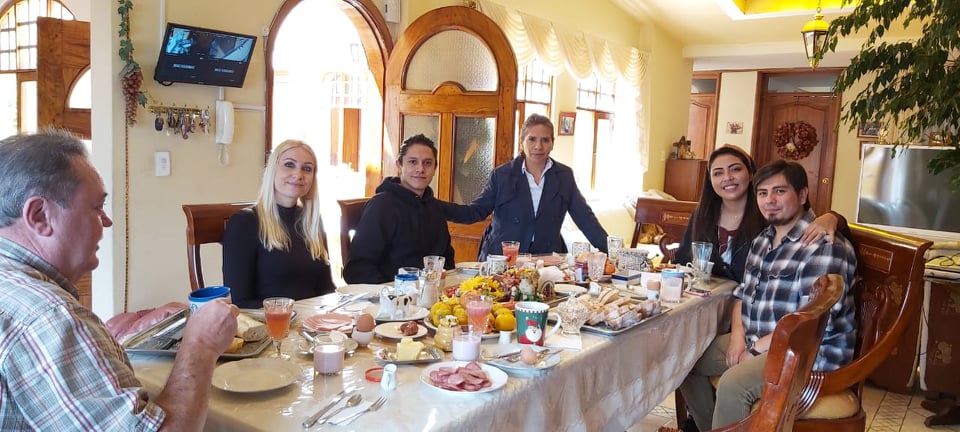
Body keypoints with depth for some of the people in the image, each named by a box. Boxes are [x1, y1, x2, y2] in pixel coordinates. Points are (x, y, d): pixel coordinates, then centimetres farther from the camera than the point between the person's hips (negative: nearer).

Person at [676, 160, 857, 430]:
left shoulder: (825, 247, -19)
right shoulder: (762, 240, 11)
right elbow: (743, 293, 16)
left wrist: (756, 349, -19)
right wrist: (738, 336, -3)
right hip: (756, 341, 9)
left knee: (732, 384, -31)